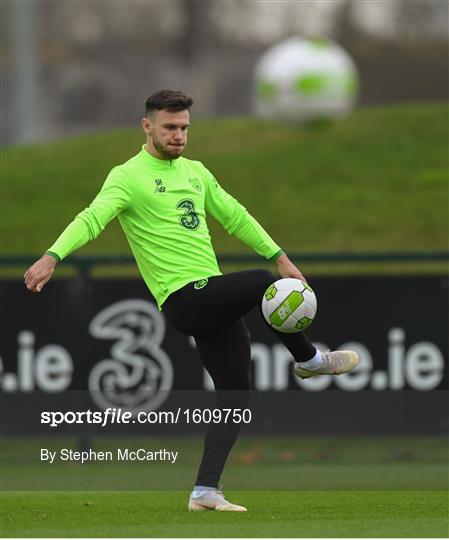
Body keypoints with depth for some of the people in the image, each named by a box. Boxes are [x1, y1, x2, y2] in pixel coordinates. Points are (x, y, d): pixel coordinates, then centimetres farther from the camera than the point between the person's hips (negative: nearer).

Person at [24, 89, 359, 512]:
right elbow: (92, 218, -20)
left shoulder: (195, 172, 17)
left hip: (213, 300, 8)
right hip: (183, 299, -8)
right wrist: (52, 257, -36)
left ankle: (205, 492, 7)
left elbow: (234, 216, 25)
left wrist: (280, 258, 22)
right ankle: (309, 359, -3)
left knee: (235, 395, 4)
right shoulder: (128, 177, -6)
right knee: (261, 284, -27)